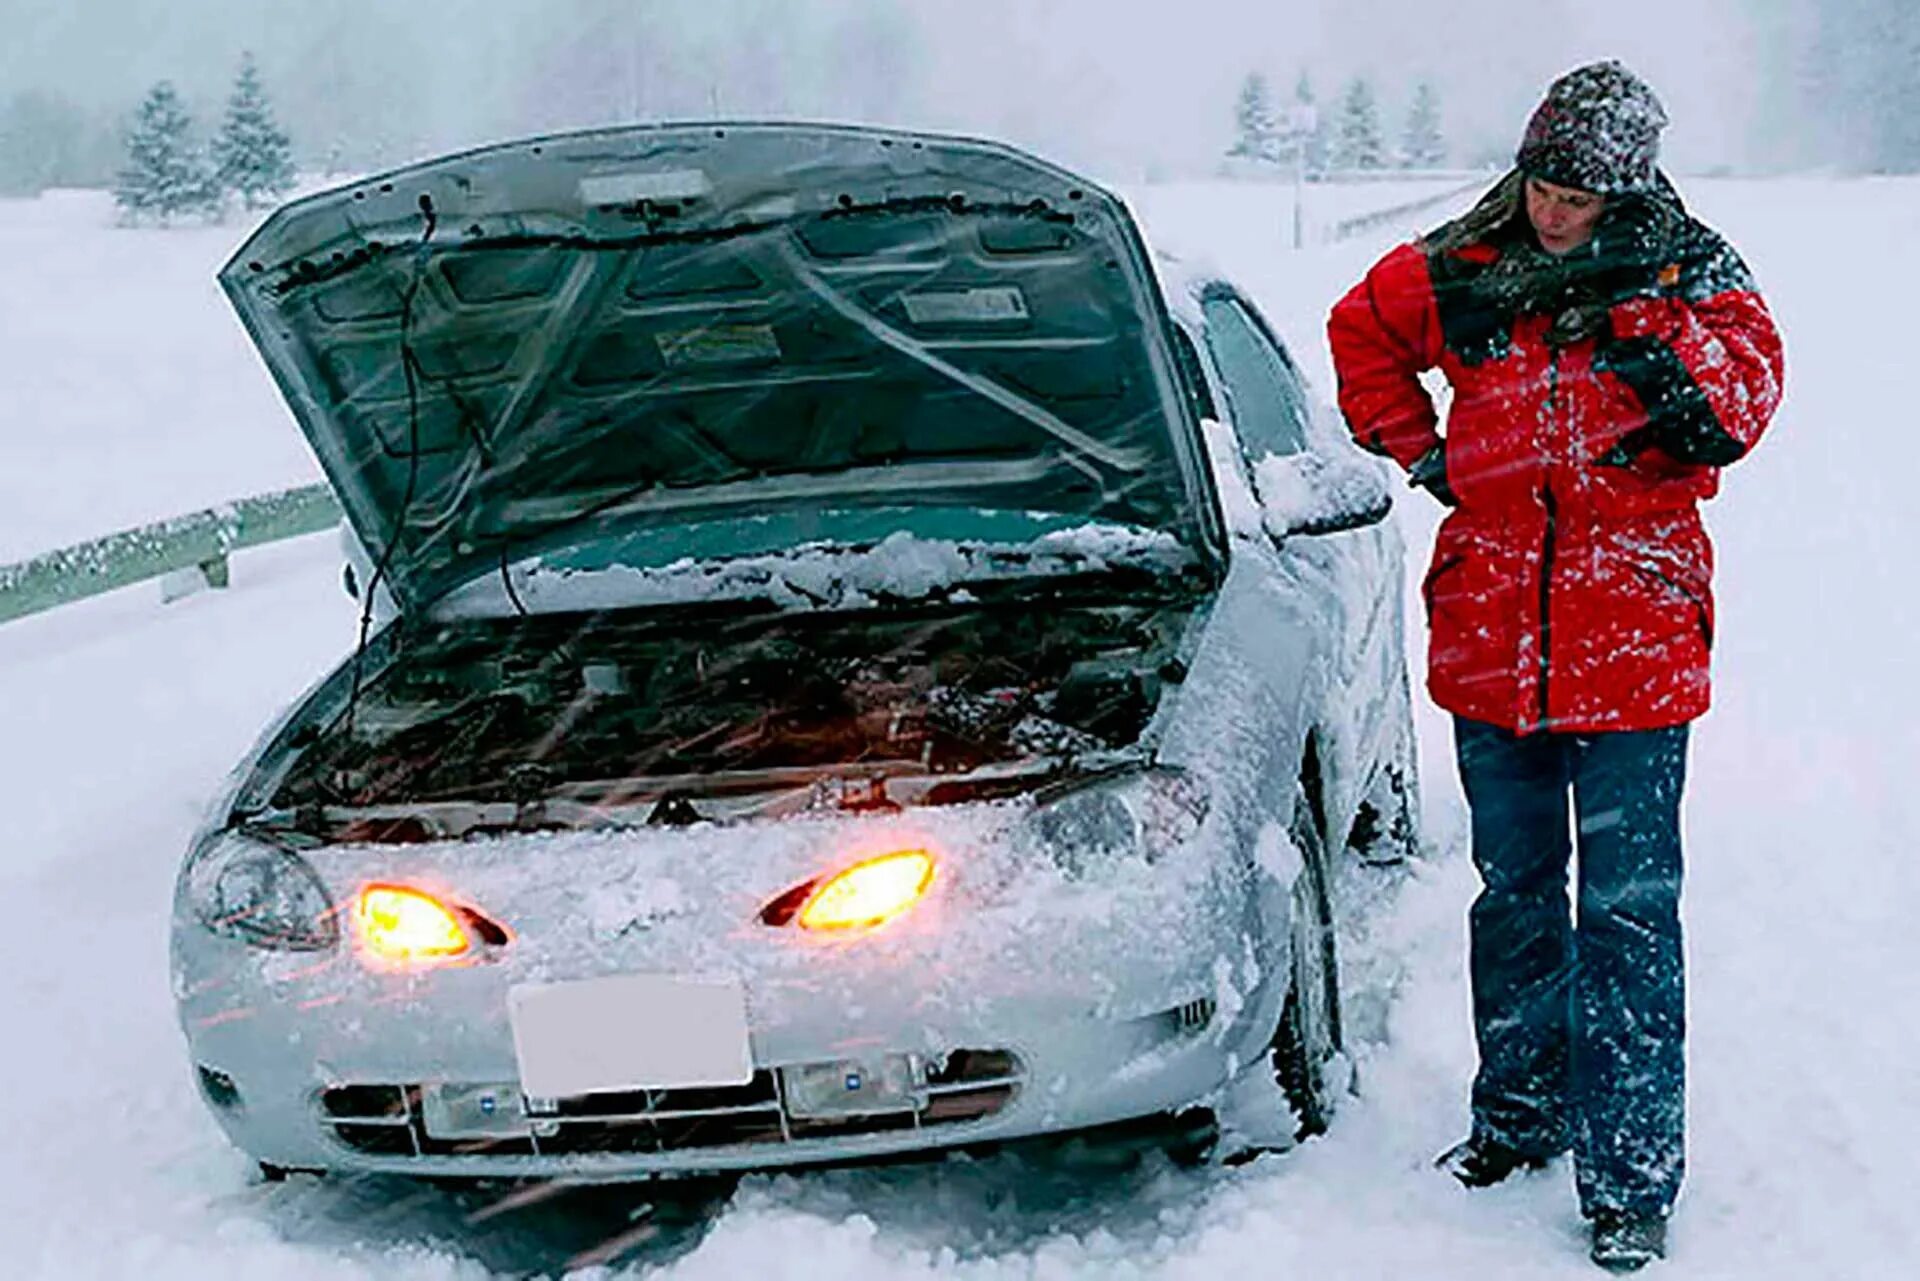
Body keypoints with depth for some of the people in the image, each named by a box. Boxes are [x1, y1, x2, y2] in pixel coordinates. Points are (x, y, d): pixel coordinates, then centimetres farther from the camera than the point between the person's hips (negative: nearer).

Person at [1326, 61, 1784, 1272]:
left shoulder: (1689, 273, -3)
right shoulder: (1463, 270, 4)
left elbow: (1742, 403, -17)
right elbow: (1363, 331, 21)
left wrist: (1650, 315, -25)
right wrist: (1418, 449, 12)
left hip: (1632, 648, -3)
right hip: (1490, 642, 3)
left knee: (1630, 912, -4)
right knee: (1515, 892, 17)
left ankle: (1631, 1180, 2)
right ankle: (1518, 1116, 32)